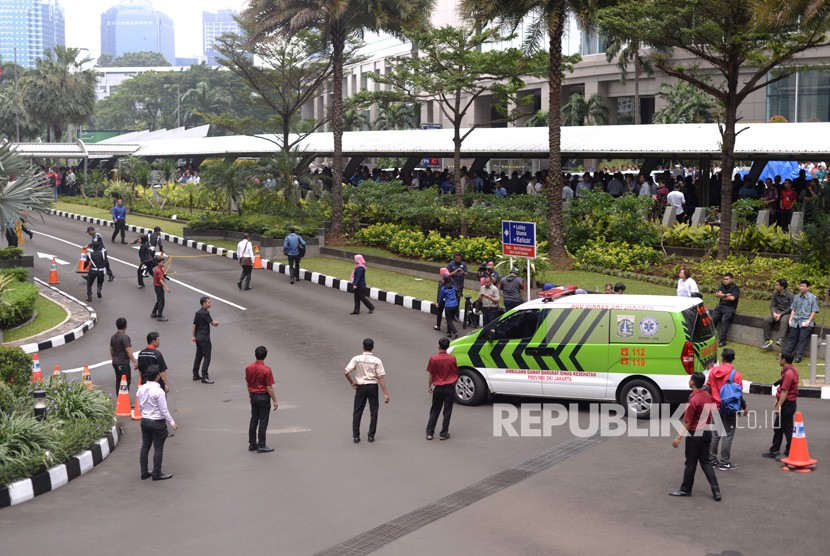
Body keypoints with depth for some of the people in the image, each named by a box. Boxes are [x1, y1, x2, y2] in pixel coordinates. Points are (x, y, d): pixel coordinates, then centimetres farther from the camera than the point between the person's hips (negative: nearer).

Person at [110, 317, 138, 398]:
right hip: (123, 363, -9)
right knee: (127, 381, -4)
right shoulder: (125, 337, -18)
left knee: (118, 381, 15)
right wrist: (135, 362, -20)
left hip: (115, 363, 9)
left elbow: (111, 350, 18)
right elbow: (128, 351, -22)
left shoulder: (113, 337, 9)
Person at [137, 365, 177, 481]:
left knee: (145, 446, 14)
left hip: (144, 421, 7)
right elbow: (164, 410, -17)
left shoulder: (140, 390, -1)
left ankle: (144, 472, 22)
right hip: (157, 422, -7)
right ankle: (157, 474, 12)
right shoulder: (158, 391, -21)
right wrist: (172, 423, -9)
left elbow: (140, 406, 9)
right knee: (158, 448, 4)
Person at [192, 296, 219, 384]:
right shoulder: (205, 313, -18)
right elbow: (213, 323, -17)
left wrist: (194, 336, 19)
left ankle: (195, 375, 23)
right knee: (207, 357, -5)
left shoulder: (198, 313, 9)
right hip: (204, 338, -9)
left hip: (198, 338, 9)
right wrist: (217, 322, 5)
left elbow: (194, 325, 13)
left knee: (198, 356, 16)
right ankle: (204, 377, -6)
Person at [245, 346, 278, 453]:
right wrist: (275, 401, -9)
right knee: (263, 422, 2)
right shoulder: (266, 370, -19)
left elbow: (248, 384, 9)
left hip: (253, 397, 6)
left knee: (253, 420, 14)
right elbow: (269, 387, -17)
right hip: (263, 397, -6)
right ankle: (261, 446, 5)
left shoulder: (248, 368, -2)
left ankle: (252, 444, 20)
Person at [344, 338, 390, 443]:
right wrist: (385, 393, -8)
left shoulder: (356, 359, -6)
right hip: (373, 387, 0)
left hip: (361, 387, 0)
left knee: (357, 412, 10)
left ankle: (356, 436, 9)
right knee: (373, 412, 11)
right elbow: (381, 378, -10)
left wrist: (352, 382, 6)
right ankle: (371, 436, 12)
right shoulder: (376, 361, -7)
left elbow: (346, 372, -12)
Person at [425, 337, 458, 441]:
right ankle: (444, 434, 8)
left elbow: (430, 374, -4)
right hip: (450, 388, 0)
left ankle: (429, 433, 11)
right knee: (447, 411, 6)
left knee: (434, 411, 11)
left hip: (438, 388, 0)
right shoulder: (452, 358, -6)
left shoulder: (433, 359, -10)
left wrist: (429, 386, 9)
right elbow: (456, 373, 4)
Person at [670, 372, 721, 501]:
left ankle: (685, 489, 21)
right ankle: (716, 491, 7)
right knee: (706, 461, 13)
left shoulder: (693, 400, -22)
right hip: (707, 432, 8)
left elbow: (687, 423, -20)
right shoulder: (708, 396, 1)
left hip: (695, 434, -7)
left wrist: (679, 437, -16)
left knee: (691, 463, 7)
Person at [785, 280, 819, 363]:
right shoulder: (796, 297, 14)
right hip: (795, 321, 5)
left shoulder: (813, 298, -2)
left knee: (803, 339, -10)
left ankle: (798, 357, -11)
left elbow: (814, 311, -4)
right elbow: (793, 309, 18)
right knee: (792, 337, 3)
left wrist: (808, 321, -12)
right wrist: (790, 320, 6)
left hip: (806, 322, -5)